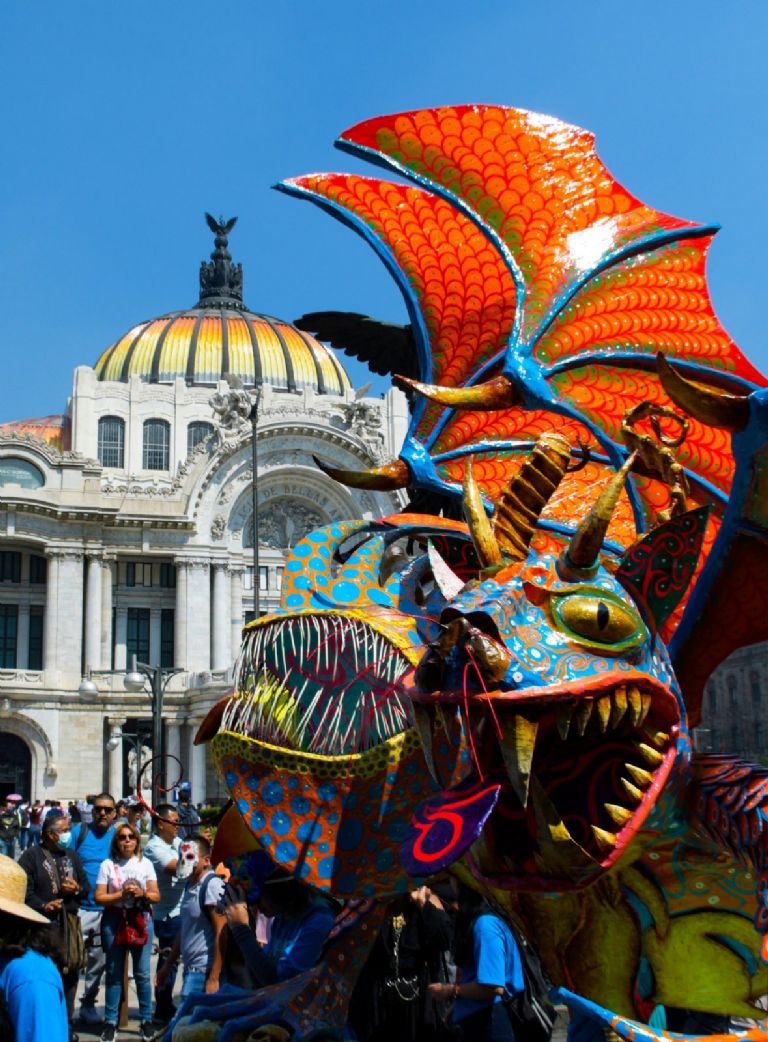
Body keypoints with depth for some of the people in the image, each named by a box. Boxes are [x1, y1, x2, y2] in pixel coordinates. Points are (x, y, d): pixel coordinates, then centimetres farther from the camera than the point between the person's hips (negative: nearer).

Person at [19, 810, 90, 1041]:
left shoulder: (72, 856, 18)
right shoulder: (32, 856, -2)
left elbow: (86, 886, 20)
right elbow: (25, 889, -10)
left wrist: (77, 889, -1)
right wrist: (42, 906, -21)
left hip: (70, 922, 6)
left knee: (70, 973, 8)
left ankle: (66, 1022, 18)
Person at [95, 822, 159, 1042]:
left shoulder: (145, 863, 7)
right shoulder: (107, 864, 3)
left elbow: (156, 896, 6)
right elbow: (99, 897, -1)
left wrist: (142, 893, -12)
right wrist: (122, 894, -13)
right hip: (114, 920, 0)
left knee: (142, 973, 0)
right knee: (114, 973, 3)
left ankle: (146, 1020, 9)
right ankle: (110, 1022, 10)